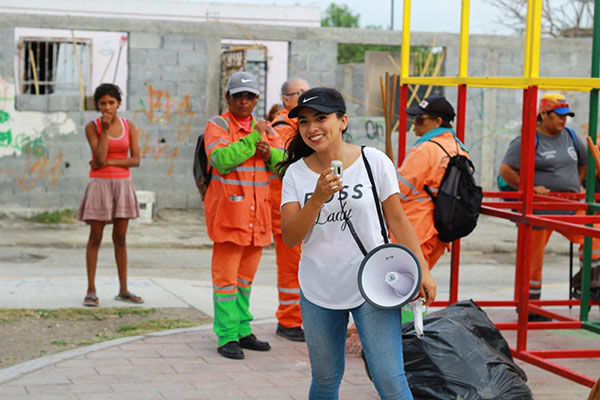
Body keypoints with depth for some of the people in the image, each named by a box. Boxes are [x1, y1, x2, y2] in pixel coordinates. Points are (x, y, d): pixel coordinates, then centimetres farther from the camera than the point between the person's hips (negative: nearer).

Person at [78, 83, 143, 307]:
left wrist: (109, 162, -12)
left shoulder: (128, 126, 4)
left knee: (120, 238, 8)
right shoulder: (92, 127, -3)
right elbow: (99, 159, -14)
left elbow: (136, 160, -2)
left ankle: (123, 290, 13)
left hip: (123, 185, 3)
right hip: (99, 185, -3)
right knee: (95, 238, -1)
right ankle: (91, 291, 3)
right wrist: (105, 129, -16)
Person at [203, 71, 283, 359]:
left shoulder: (263, 128, 15)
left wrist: (269, 153, -11)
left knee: (246, 276, 14)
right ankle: (227, 337, -2)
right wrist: (253, 139, -20)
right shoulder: (218, 126, -3)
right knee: (226, 276, -5)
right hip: (228, 213, -6)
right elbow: (222, 160, -21)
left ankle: (242, 331, 22)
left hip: (257, 214, 6)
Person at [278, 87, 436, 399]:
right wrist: (317, 199, -21)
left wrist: (422, 270, -4)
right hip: (318, 291, 3)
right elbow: (290, 238, -7)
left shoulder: (374, 161, -4)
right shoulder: (296, 173, 1)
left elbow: (397, 220, 1)